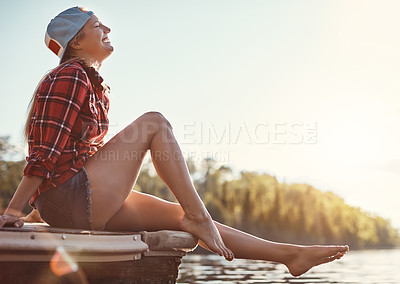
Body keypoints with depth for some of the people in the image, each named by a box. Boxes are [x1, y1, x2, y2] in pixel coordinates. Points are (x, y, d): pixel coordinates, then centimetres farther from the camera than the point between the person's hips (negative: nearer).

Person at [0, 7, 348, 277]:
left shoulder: (94, 85, 20)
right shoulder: (69, 77, -9)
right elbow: (45, 152, -15)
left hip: (83, 204, 9)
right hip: (69, 197, -9)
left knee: (178, 214, 3)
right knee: (154, 122, -12)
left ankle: (289, 254, 6)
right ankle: (197, 215, -11)